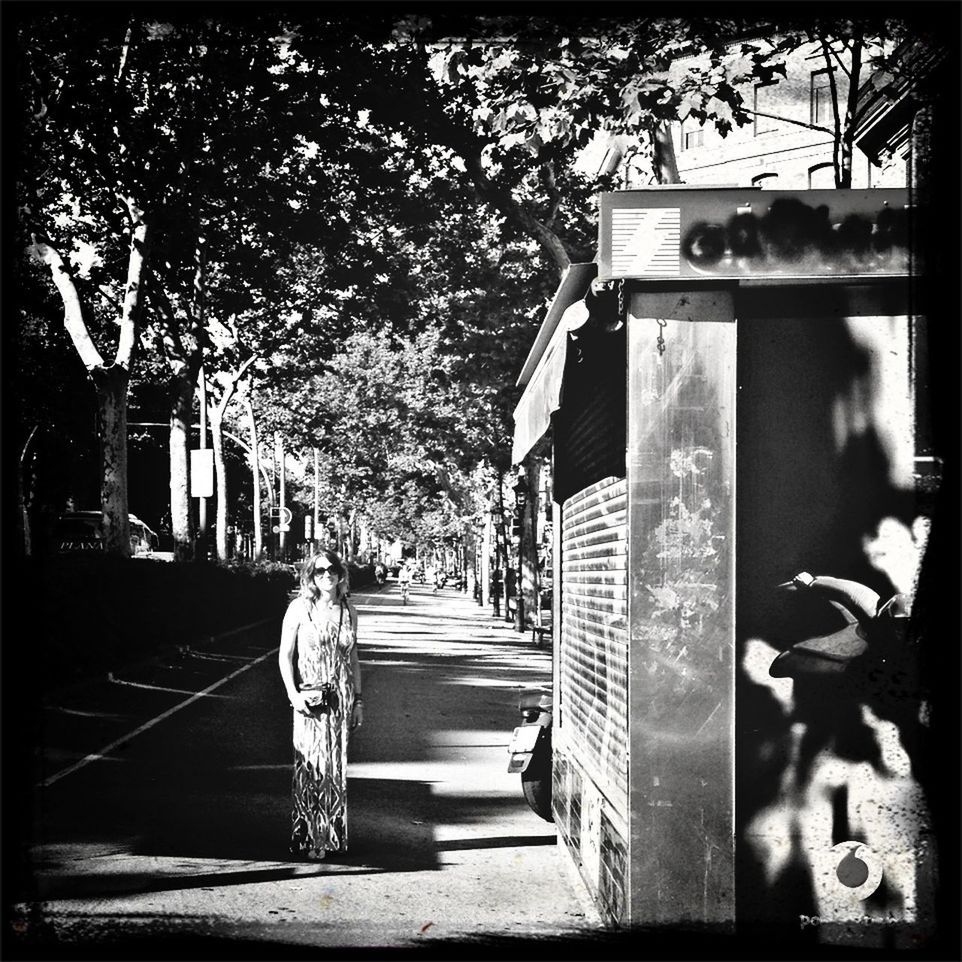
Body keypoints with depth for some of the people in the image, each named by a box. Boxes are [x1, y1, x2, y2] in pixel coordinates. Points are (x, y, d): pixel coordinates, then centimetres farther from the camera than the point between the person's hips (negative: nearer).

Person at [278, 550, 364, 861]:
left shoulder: (347, 611, 8)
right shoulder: (299, 608, -3)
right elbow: (285, 655, -2)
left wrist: (358, 700, 10)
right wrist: (293, 694, -13)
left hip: (340, 698, 4)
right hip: (310, 699, -4)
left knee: (337, 767, 7)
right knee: (311, 768, -4)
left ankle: (334, 835, 18)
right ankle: (307, 839, 3)